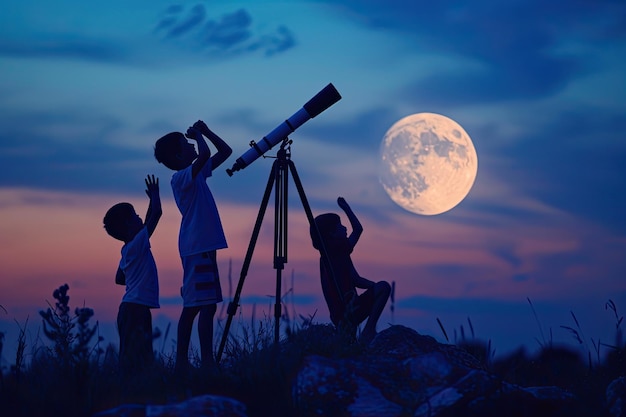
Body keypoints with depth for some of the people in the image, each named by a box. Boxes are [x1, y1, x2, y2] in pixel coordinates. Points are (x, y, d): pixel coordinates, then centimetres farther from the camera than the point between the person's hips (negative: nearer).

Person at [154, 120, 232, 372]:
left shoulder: (197, 173, 16)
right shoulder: (181, 177, -10)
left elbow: (225, 151, 23)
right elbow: (204, 154, -28)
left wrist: (206, 131, 12)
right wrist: (198, 135, -9)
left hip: (203, 247, 9)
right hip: (197, 248, -9)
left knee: (194, 305, 8)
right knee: (205, 305, -13)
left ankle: (182, 361, 9)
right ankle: (207, 360, -16)